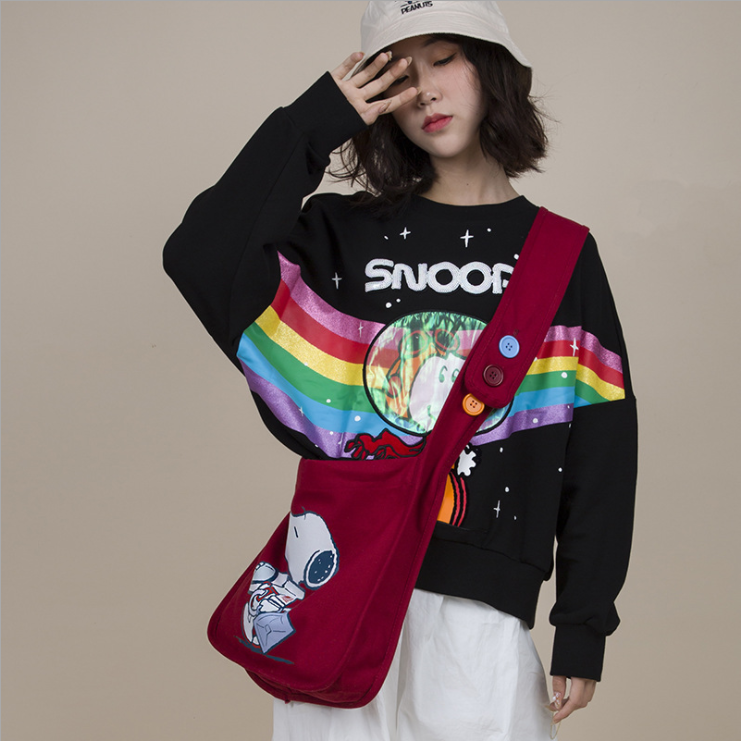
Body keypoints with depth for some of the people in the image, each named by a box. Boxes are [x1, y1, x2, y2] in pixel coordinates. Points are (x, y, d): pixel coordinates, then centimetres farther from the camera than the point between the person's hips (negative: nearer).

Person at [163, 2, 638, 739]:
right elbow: (201, 262, -10)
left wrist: (583, 627, -1)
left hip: (482, 603, -1)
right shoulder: (343, 235, 7)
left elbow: (600, 446, 3)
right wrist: (312, 124, -7)